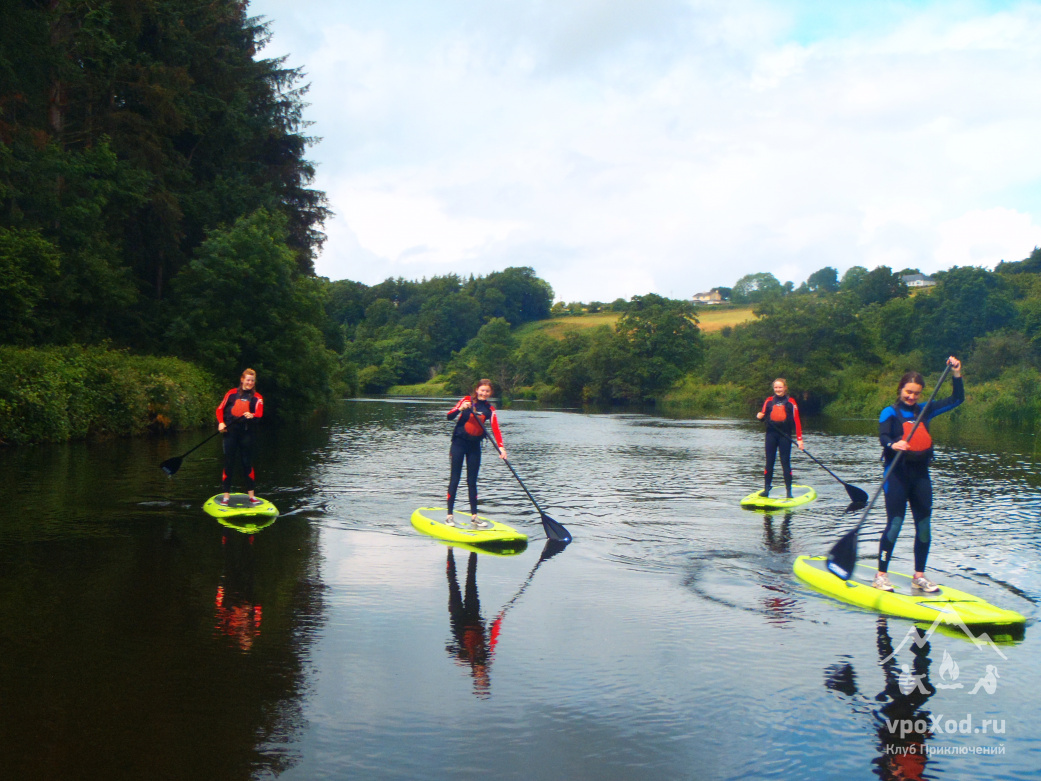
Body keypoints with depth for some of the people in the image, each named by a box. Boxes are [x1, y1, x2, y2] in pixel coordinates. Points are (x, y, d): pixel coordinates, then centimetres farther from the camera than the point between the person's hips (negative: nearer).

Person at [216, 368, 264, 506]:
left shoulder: (257, 397, 4)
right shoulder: (232, 393, 7)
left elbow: (259, 413, -10)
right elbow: (220, 409, 10)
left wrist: (252, 415, -33)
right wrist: (221, 422, -7)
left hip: (246, 433, 0)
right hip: (230, 431, 1)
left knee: (247, 463, 1)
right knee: (228, 463, 2)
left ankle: (251, 496, 8)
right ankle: (226, 495, 9)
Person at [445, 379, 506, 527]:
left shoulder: (490, 410, 2)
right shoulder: (467, 400, -5)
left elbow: (495, 430, -9)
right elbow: (449, 416, -11)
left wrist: (501, 447, -23)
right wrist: (460, 408, -30)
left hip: (475, 446, 3)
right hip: (459, 443, -3)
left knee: (472, 482, 7)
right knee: (454, 479, -3)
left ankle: (474, 516, 12)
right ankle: (449, 515, 1)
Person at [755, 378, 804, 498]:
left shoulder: (790, 402, 0)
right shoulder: (769, 401, 7)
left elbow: (796, 421, -2)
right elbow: (763, 415, 12)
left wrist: (799, 439, -7)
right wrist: (760, 416, -14)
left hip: (785, 435, -2)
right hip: (771, 434, 2)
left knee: (785, 462, -1)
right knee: (769, 462, 5)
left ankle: (788, 491, 4)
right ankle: (767, 488, 12)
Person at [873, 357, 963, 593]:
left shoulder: (924, 410, 12)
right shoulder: (890, 412, -2)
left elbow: (957, 399, 16)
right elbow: (883, 436, -18)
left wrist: (957, 374, 5)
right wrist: (893, 445, -40)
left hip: (920, 473, 5)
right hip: (897, 473, -5)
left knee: (923, 525, 4)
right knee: (895, 524, -9)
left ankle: (919, 576, 15)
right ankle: (881, 575, -2)